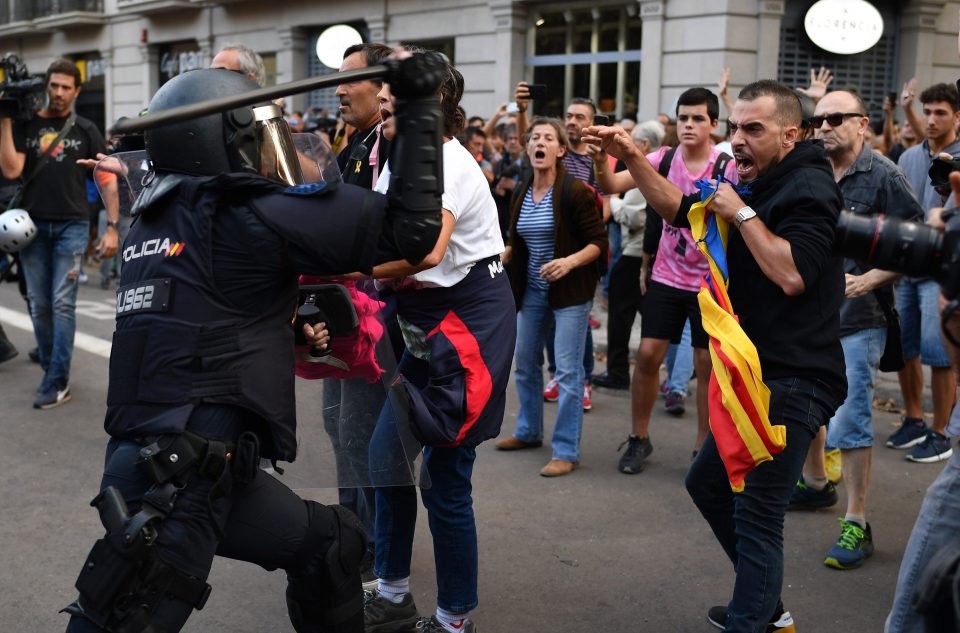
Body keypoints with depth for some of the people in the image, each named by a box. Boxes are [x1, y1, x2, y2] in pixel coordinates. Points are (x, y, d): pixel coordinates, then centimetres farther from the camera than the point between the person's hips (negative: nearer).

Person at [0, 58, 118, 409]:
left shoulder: (86, 131, 5)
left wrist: (112, 228, -5)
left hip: (72, 226, -2)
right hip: (33, 225, 2)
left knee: (62, 304, -5)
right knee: (39, 305, 7)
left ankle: (58, 383, -2)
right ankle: (50, 370, 21)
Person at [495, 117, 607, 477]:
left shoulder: (575, 192, -12)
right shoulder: (521, 195, 6)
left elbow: (599, 242, -13)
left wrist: (570, 261, -28)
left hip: (569, 291, -7)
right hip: (531, 290, 7)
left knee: (567, 372, -6)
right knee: (525, 364, 16)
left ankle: (566, 451, 1)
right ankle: (529, 432, 34)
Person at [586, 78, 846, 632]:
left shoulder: (808, 187, -14)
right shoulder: (758, 186, 15)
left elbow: (792, 274, -27)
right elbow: (679, 210, 19)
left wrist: (742, 214, -17)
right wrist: (632, 157, 8)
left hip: (793, 382, -11)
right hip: (759, 373, 11)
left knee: (757, 515, -7)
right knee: (707, 483, 20)